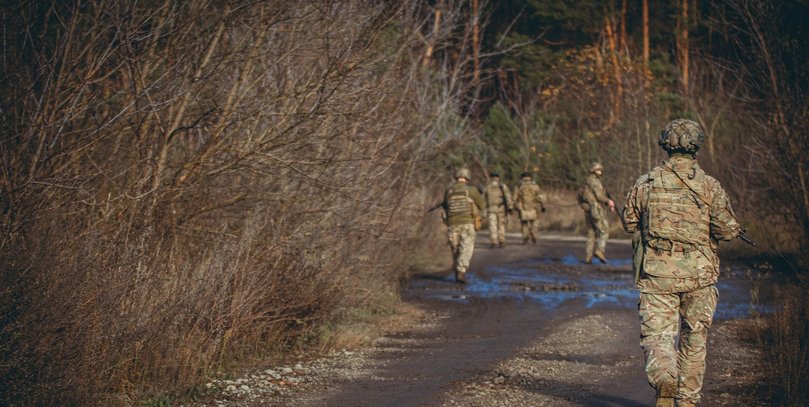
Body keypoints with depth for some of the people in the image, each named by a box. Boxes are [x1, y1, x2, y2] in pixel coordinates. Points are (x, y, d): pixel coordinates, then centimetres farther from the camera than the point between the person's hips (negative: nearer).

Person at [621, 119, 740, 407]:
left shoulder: (646, 184, 0)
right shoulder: (710, 186, -4)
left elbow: (629, 223, 10)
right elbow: (727, 230, -8)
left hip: (657, 274, 0)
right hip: (699, 275, 0)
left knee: (657, 333, -1)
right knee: (694, 337, 14)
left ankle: (663, 377, -29)